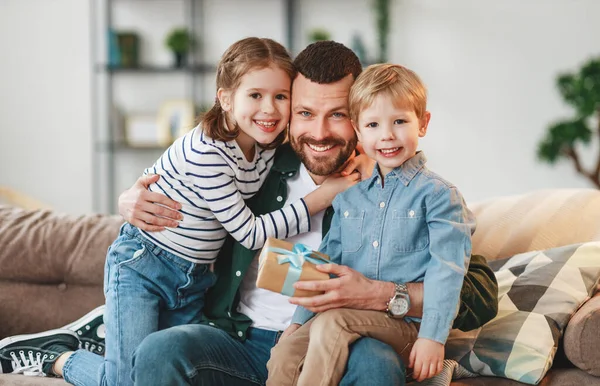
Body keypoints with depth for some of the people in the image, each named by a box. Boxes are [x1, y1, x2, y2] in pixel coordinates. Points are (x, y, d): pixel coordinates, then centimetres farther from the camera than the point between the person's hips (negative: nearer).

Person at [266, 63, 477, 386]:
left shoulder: (436, 194, -3)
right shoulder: (349, 195, 15)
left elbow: (446, 270, -10)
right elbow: (327, 262, 20)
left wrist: (432, 337, -18)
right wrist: (299, 320, 12)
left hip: (407, 324, -5)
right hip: (352, 315, 5)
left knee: (331, 322, -30)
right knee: (284, 355, -17)